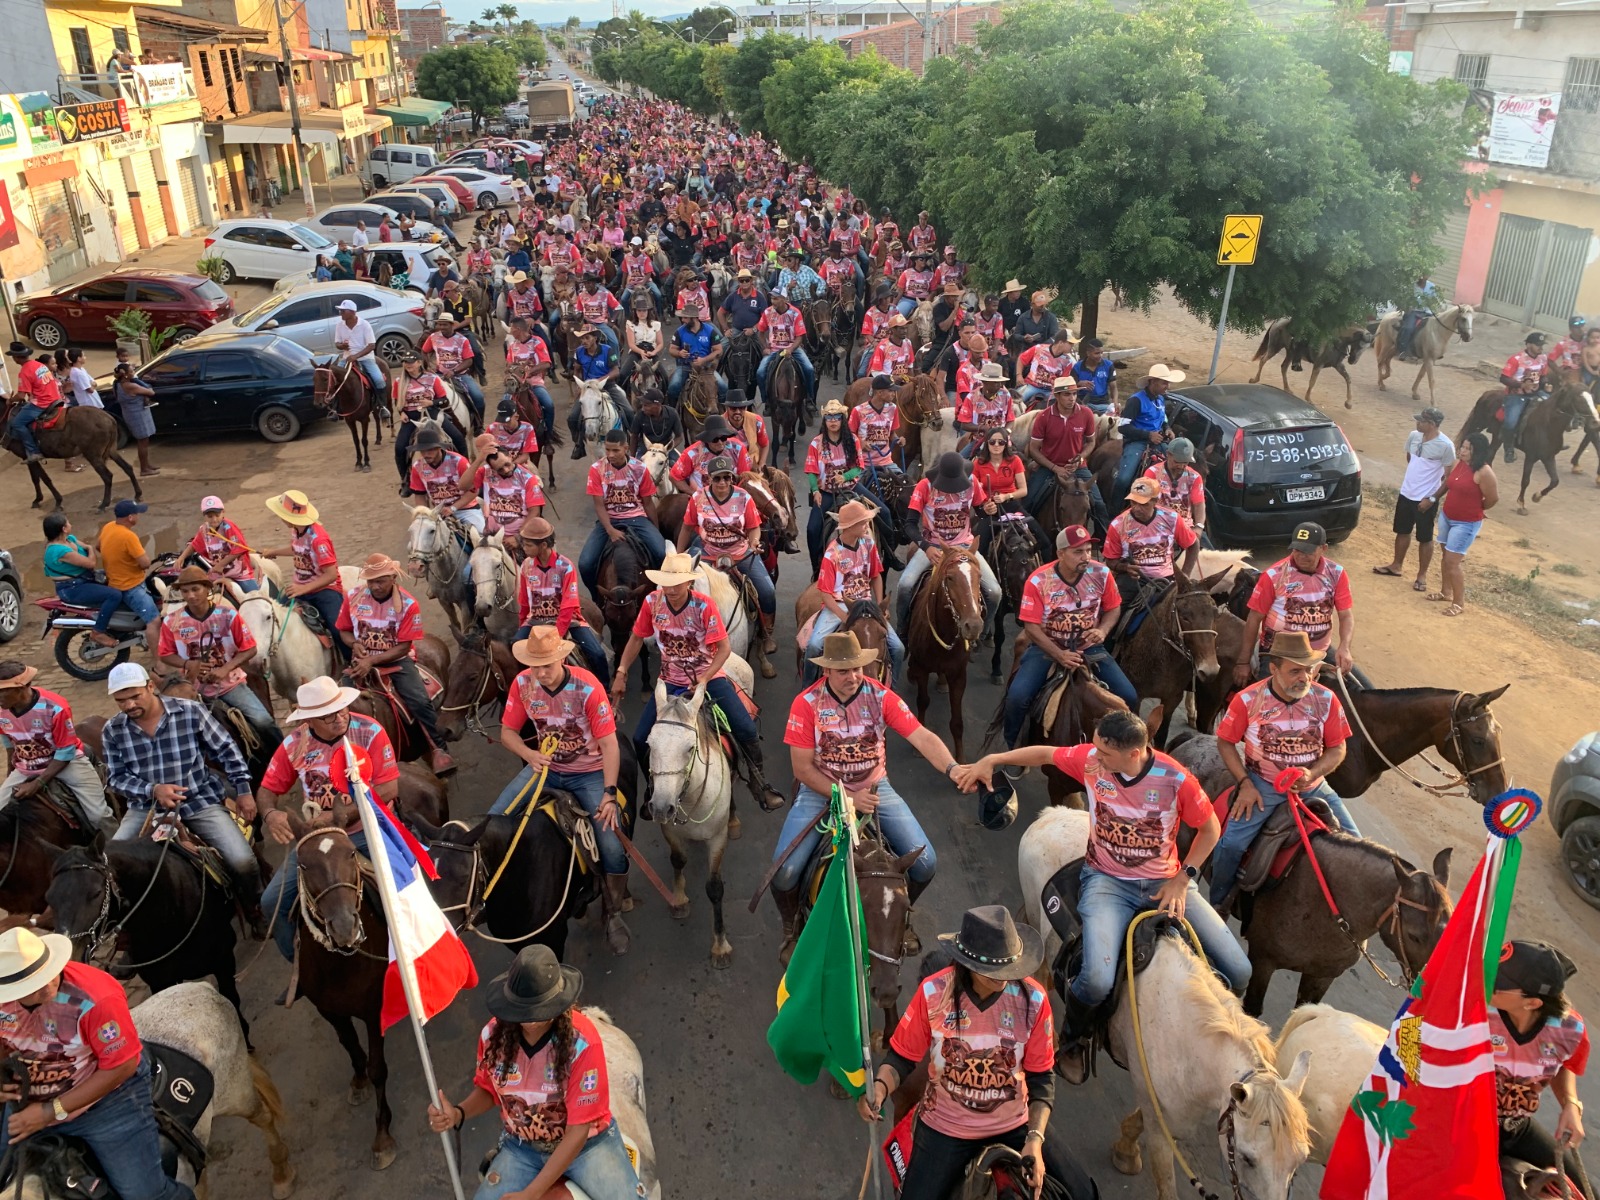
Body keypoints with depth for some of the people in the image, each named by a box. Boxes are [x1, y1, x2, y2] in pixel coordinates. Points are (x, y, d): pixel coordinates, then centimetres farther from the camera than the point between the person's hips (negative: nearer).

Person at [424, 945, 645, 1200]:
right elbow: (488, 1090, 5)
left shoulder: (582, 1041, -27)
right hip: (521, 1147, 4)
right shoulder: (494, 1033, -15)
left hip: (586, 1143, -3)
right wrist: (458, 1113, -17)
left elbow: (579, 1129, -22)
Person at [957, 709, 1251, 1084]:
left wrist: (1183, 878, -9)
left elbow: (1210, 829, -2)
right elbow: (1046, 754, 6)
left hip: (1165, 882, 1)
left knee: (1238, 973, -8)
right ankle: (1073, 1039, 9)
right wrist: (990, 760, 1)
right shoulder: (1090, 759, -13)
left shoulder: (1176, 779, -17)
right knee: (1097, 981, -26)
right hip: (1108, 881, -1)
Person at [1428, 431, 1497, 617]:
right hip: (1446, 517, 7)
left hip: (1466, 523, -7)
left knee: (1452, 562, -6)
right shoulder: (1458, 463, 0)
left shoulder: (1484, 472, -22)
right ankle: (1446, 592, 35)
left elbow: (1493, 499, -14)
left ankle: (1459, 603, 7)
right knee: (1446, 557, 18)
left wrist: (1474, 509, 2)